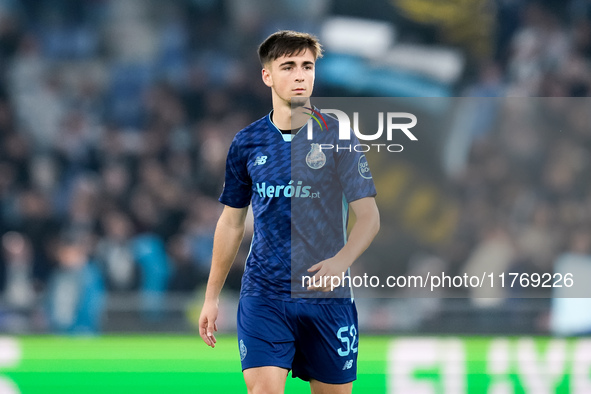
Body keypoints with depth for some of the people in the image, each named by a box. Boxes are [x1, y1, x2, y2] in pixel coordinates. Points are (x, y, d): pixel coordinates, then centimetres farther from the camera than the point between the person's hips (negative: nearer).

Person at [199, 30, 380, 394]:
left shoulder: (336, 136, -2)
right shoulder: (247, 143, 6)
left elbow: (368, 216, -6)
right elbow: (232, 222, 16)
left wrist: (341, 261, -26)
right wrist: (212, 296, 15)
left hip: (327, 296, -1)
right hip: (263, 295, 1)